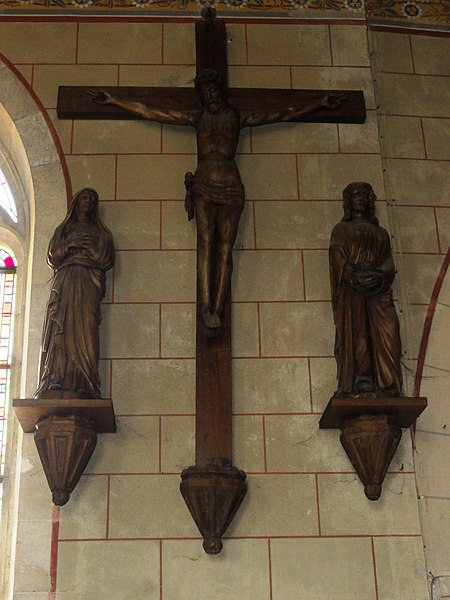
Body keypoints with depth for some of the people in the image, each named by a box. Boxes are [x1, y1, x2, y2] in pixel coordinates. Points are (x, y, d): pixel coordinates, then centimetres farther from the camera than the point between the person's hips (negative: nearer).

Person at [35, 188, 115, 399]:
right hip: (64, 284, 1)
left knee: (84, 330, -16)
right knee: (60, 330, -15)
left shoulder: (100, 232, 23)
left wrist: (89, 247, -2)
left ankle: (82, 387, -24)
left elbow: (107, 259, 8)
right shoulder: (63, 229, 25)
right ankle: (57, 386, -23)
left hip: (88, 285, -1)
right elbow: (52, 257, 12)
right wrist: (70, 244, -3)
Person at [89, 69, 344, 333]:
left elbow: (282, 114, 19)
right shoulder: (197, 117, 18)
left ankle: (217, 310, -16)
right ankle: (206, 306, -25)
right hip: (204, 185, 0)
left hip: (231, 186, 1)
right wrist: (112, 100, 15)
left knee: (225, 246, -10)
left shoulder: (238, 118, 18)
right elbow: (150, 112, 17)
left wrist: (320, 103, 19)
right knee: (206, 240, -17)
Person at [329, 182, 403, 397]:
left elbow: (388, 262, 12)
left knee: (385, 330, -14)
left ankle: (387, 386, -21)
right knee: (355, 333, -16)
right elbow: (338, 259, 2)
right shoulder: (341, 230, 19)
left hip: (377, 289, 2)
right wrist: (355, 276, -17)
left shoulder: (380, 233, 27)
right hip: (350, 290, -2)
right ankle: (362, 384, -25)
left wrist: (379, 275, -12)